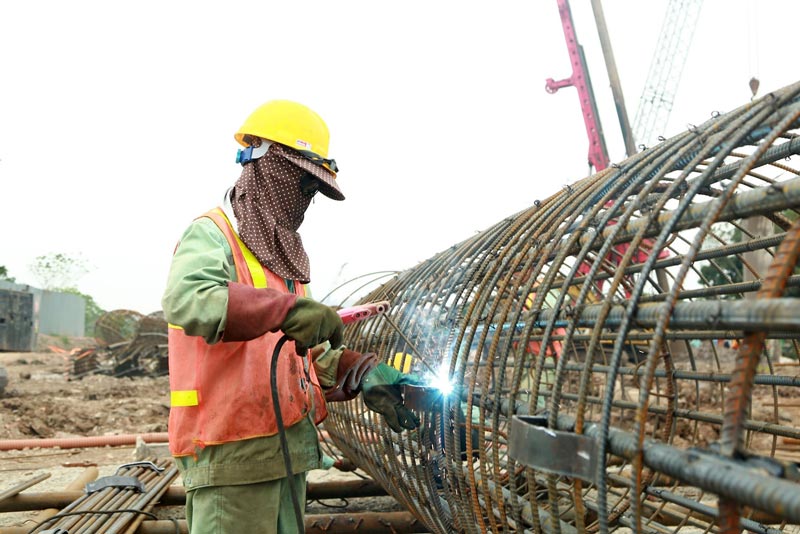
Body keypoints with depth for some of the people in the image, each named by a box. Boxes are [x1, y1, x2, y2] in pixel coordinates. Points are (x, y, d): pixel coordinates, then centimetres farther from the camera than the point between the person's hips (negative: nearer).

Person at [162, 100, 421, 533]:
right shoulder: (212, 233, -9)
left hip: (289, 446, 9)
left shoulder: (283, 255, 19)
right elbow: (184, 298, -31)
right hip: (232, 451, -8)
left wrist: (364, 375, 2)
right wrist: (286, 309, -39)